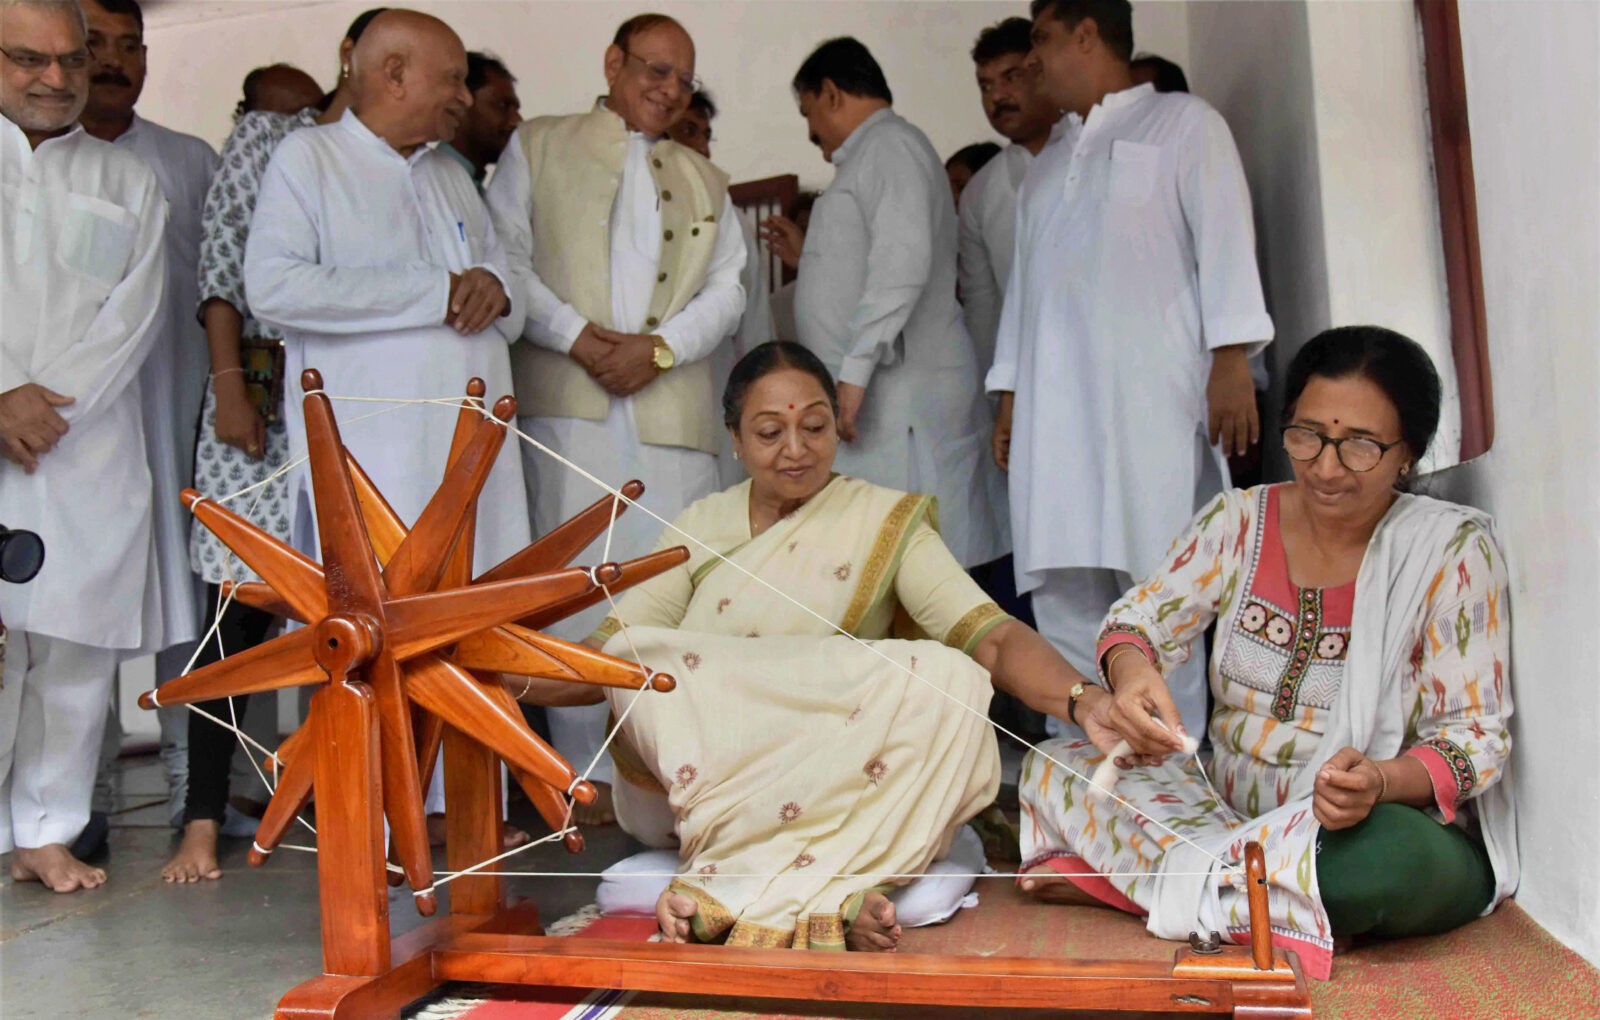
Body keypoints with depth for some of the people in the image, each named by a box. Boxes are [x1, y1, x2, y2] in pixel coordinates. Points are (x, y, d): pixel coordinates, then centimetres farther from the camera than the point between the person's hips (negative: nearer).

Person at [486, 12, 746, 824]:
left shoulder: (705, 181, 24)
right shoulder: (537, 146, 15)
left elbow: (727, 289, 13)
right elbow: (505, 255, 4)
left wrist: (659, 348, -5)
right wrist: (576, 336, -10)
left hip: (673, 403, 3)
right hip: (567, 398, -2)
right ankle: (586, 772, 2)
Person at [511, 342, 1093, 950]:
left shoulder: (886, 523, 3)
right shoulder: (699, 529, 9)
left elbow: (993, 638, -10)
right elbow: (605, 658, -1)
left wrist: (1084, 697, -29)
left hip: (830, 786, -1)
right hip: (684, 781, 1)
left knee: (951, 680, -26)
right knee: (637, 657, -26)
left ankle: (732, 884, -28)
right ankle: (827, 892, -27)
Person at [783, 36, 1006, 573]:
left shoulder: (890, 145, -5)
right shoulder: (873, 153, 25)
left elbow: (903, 261, -20)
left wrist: (855, 368, -23)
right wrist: (807, 255, 34)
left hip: (901, 393, -9)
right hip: (881, 394, 9)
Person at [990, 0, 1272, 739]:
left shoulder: (1183, 123, 12)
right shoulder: (1048, 163, 29)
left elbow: (1225, 243, 1)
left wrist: (1230, 362, -11)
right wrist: (1008, 393, 15)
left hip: (1150, 398, -5)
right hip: (1055, 408, 6)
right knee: (1062, 591, 0)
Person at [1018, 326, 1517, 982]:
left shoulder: (1452, 550, -10)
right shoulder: (1240, 520, 0)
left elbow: (1477, 738, -10)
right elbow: (1137, 621, -1)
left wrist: (1381, 780, -33)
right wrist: (1129, 674, -28)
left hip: (1367, 826, -3)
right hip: (1225, 800, 4)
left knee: (1396, 858, -40)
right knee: (1051, 767, -13)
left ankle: (1124, 873, -20)